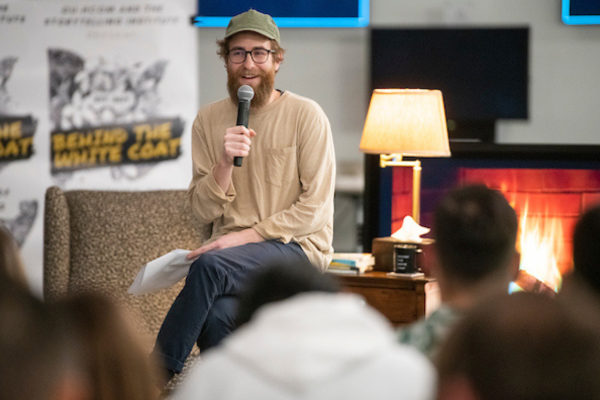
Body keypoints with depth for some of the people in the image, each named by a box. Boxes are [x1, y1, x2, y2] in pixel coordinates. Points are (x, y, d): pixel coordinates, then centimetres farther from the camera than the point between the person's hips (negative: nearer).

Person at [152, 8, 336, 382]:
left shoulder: (306, 115, -2)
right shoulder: (208, 120, 9)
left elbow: (314, 208, -6)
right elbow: (204, 211, 4)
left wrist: (245, 236, -14)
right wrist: (225, 162, -14)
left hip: (298, 247, -3)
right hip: (233, 254, 3)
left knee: (211, 265, -32)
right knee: (219, 313, -34)